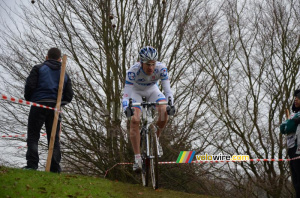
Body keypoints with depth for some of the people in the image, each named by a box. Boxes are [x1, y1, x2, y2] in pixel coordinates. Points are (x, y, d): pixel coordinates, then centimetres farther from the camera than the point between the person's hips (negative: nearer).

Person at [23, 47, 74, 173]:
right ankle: (55, 168, 2)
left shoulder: (38, 68, 4)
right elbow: (69, 96, 9)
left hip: (39, 105, -3)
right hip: (55, 109, 3)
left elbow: (30, 85, -7)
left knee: (33, 136, 1)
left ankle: (32, 164, -12)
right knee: (54, 138, 8)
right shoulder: (64, 74, 15)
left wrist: (28, 99, 11)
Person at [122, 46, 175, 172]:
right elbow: (126, 94, -36)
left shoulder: (161, 68, -30)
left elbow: (167, 89, -29)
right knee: (135, 120, -24)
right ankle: (137, 158, -17)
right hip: (136, 90, -2)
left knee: (164, 112, -26)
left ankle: (155, 139, 0)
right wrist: (126, 108, -56)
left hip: (152, 90, 2)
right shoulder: (133, 71, -35)